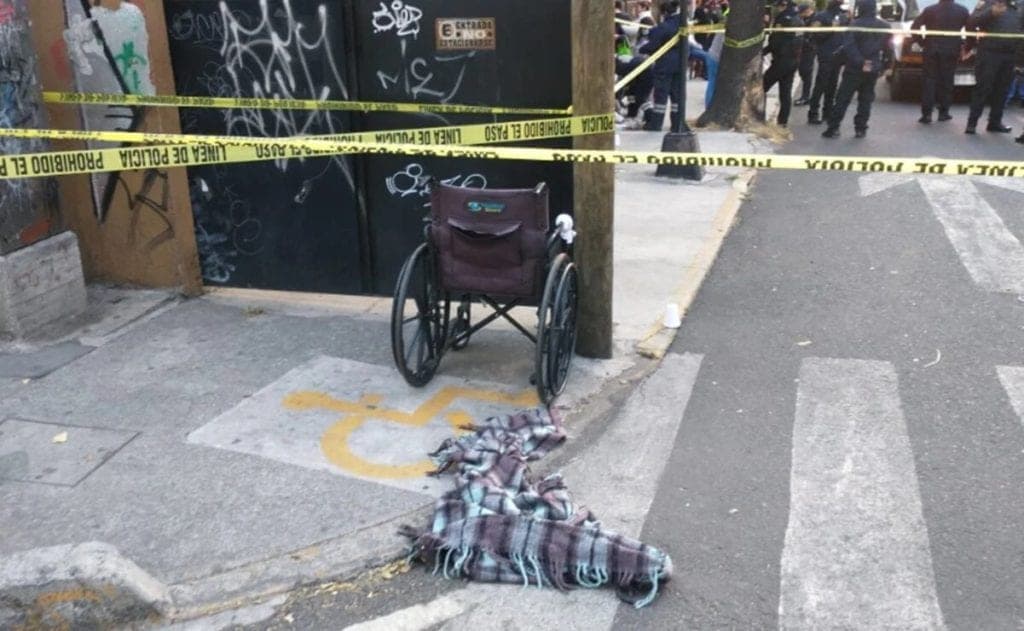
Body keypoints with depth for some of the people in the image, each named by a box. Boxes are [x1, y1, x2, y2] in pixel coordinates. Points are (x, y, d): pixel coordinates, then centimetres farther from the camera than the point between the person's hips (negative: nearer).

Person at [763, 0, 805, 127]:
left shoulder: (784, 19, -15)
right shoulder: (798, 20, 12)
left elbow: (775, 42, -16)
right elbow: (799, 42, 17)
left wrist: (762, 52, -6)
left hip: (782, 59, -8)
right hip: (794, 60, 8)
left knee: (762, 87, 1)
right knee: (786, 91, 9)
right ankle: (782, 121, 9)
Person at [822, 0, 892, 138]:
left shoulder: (855, 25, -13)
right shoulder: (884, 26, 6)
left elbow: (848, 47, -21)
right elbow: (887, 46, 11)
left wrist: (860, 62, -19)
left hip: (854, 69, -4)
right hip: (873, 69, 4)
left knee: (843, 98, 0)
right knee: (865, 99, 11)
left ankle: (833, 127, -2)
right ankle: (860, 128, 9)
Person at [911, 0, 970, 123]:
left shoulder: (929, 10, -2)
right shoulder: (962, 11, 2)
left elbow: (914, 28, -5)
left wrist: (921, 42, 5)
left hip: (932, 50, -1)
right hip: (951, 51, 1)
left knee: (929, 81, 1)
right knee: (946, 82, 8)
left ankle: (927, 113, -5)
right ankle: (943, 112, 9)